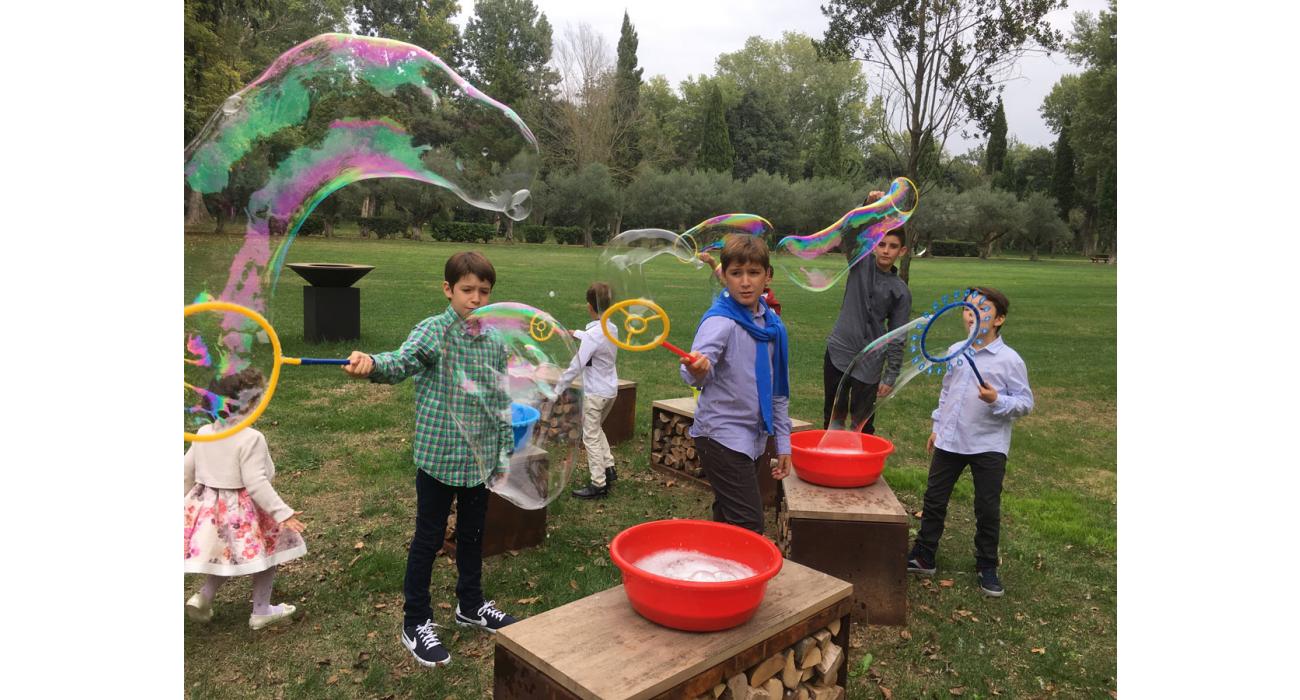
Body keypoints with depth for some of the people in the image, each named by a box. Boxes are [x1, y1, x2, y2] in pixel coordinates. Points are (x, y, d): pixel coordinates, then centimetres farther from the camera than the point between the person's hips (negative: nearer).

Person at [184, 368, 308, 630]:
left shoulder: (203, 433, 0)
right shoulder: (251, 439, -22)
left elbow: (187, 472, 9)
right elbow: (256, 484, -24)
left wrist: (188, 497, 26)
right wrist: (283, 513, -22)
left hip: (207, 507, 7)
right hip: (241, 512, -7)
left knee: (224, 556, 27)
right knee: (268, 552, 12)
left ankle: (202, 598, 12)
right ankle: (261, 611, 19)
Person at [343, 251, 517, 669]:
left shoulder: (495, 341, 3)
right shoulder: (433, 331, -13)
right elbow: (401, 361, -33)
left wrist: (506, 450, 12)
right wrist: (370, 364, -55)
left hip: (480, 458, 5)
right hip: (438, 457, -5)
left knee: (472, 533, 20)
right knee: (429, 537, 8)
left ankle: (471, 605, 40)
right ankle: (416, 622, 25)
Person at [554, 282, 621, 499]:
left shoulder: (592, 334, -23)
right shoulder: (612, 329, 2)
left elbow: (576, 366, -22)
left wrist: (558, 389, -13)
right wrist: (577, 334, 41)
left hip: (595, 393, -8)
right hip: (611, 390, 8)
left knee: (591, 437, 2)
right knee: (596, 429, 27)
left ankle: (598, 485, 6)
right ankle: (608, 467, 25)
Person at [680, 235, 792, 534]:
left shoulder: (772, 324, 6)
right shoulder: (720, 320, -15)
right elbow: (696, 374, -32)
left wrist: (783, 442, 15)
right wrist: (696, 369, -55)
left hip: (754, 438, 7)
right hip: (721, 436, -7)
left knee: (727, 522, 17)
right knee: (749, 528, -9)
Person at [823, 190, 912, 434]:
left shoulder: (901, 292, 0)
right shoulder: (861, 263, 2)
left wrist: (891, 376, -3)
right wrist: (868, 206, -30)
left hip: (869, 362, -1)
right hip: (838, 351, 1)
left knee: (863, 423, 2)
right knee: (833, 416, 11)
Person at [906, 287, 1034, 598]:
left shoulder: (1010, 359, -12)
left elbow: (1025, 403, -9)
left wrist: (997, 401, -27)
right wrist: (937, 427, 17)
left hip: (989, 446, -4)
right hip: (949, 441, 4)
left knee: (988, 510, 8)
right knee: (934, 501, 12)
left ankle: (987, 567, 26)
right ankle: (923, 556, 26)